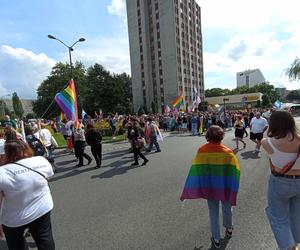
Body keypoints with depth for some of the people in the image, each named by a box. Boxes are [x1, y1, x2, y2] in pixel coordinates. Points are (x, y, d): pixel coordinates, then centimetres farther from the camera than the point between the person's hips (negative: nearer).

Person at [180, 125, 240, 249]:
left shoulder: (201, 151, -17)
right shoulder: (227, 152, -17)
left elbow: (196, 170, -13)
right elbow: (234, 171, -13)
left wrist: (199, 187, -2)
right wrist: (233, 188, -1)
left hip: (209, 187, 0)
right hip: (225, 187, 1)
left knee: (213, 213, 18)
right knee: (227, 209, 28)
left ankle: (216, 239, 33)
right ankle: (229, 229, 53)